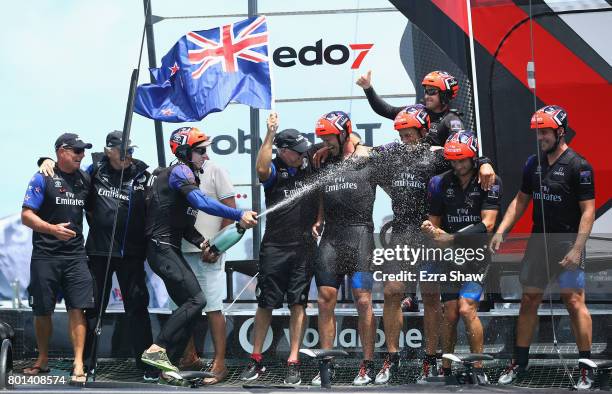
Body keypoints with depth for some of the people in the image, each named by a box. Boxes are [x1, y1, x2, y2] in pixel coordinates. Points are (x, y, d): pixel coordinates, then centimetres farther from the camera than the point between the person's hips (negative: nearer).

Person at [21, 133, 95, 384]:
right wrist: (52, 229, -23)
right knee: (42, 311, 6)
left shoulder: (84, 179, 10)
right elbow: (26, 216, -10)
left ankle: (78, 364, -9)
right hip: (45, 256, -3)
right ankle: (42, 360, 22)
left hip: (75, 255, 3)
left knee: (78, 308, -9)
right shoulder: (43, 179, -4)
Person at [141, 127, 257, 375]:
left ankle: (168, 366, 7)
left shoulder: (184, 174, 21)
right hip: (162, 249, -10)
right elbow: (202, 203, -27)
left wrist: (201, 243, 1)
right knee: (196, 300, -17)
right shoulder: (180, 171, -10)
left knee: (189, 306, 7)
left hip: (170, 250, 10)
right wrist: (239, 216, -31)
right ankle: (156, 351, -18)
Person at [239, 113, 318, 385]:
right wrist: (270, 133, -26)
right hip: (275, 247, -2)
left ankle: (293, 362, 4)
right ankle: (256, 360, 10)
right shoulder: (274, 169, -4)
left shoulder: (309, 166, 7)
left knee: (298, 303, 1)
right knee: (265, 302, 2)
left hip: (304, 247, 2)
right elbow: (262, 169, -26)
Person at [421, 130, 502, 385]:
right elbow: (435, 221, 11)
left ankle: (479, 368, -5)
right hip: (451, 254, 3)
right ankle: (446, 370, 8)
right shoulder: (441, 183, 3)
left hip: (477, 253, -3)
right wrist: (430, 229, -14)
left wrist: (453, 238, -21)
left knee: (466, 309, -16)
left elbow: (488, 223, -14)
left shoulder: (489, 182, -6)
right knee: (450, 313, -2)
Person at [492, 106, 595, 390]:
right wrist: (501, 231, 7)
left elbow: (588, 210, -12)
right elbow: (521, 201, 18)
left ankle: (586, 367, -2)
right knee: (529, 300, 9)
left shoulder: (578, 166, -10)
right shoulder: (534, 163, 10)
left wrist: (577, 249, -19)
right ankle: (520, 362, 17)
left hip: (567, 243, -6)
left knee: (573, 301, -8)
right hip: (538, 241, 6)